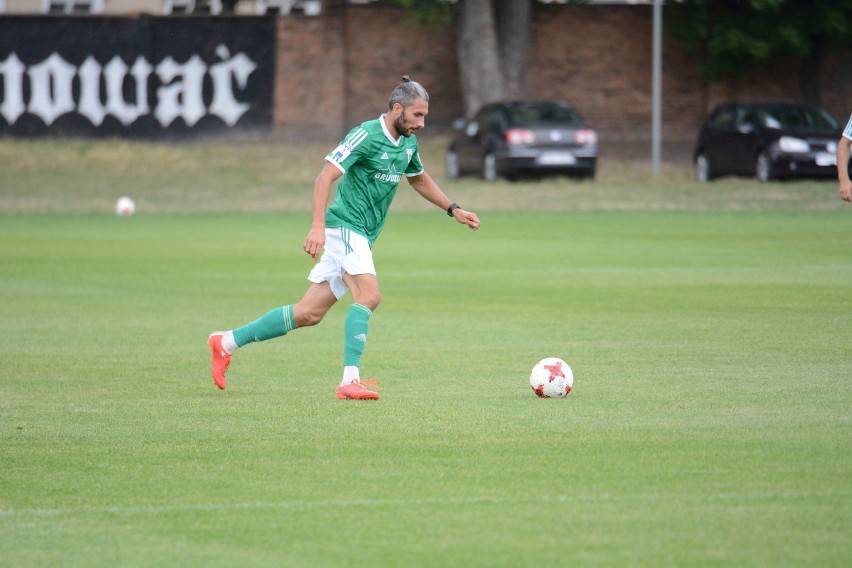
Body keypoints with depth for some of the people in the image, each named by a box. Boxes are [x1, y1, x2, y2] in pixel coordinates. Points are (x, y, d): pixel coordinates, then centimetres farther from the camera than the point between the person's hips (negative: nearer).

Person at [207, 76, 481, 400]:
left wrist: (453, 210, 28)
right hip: (344, 226, -8)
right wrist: (317, 225, -30)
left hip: (362, 238, 8)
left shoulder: (408, 143, 12)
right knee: (369, 295, -25)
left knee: (309, 314, 6)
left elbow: (419, 179, 32)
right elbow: (325, 176, -20)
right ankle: (350, 381, -27)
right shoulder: (366, 136, -15)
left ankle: (226, 342, 13)